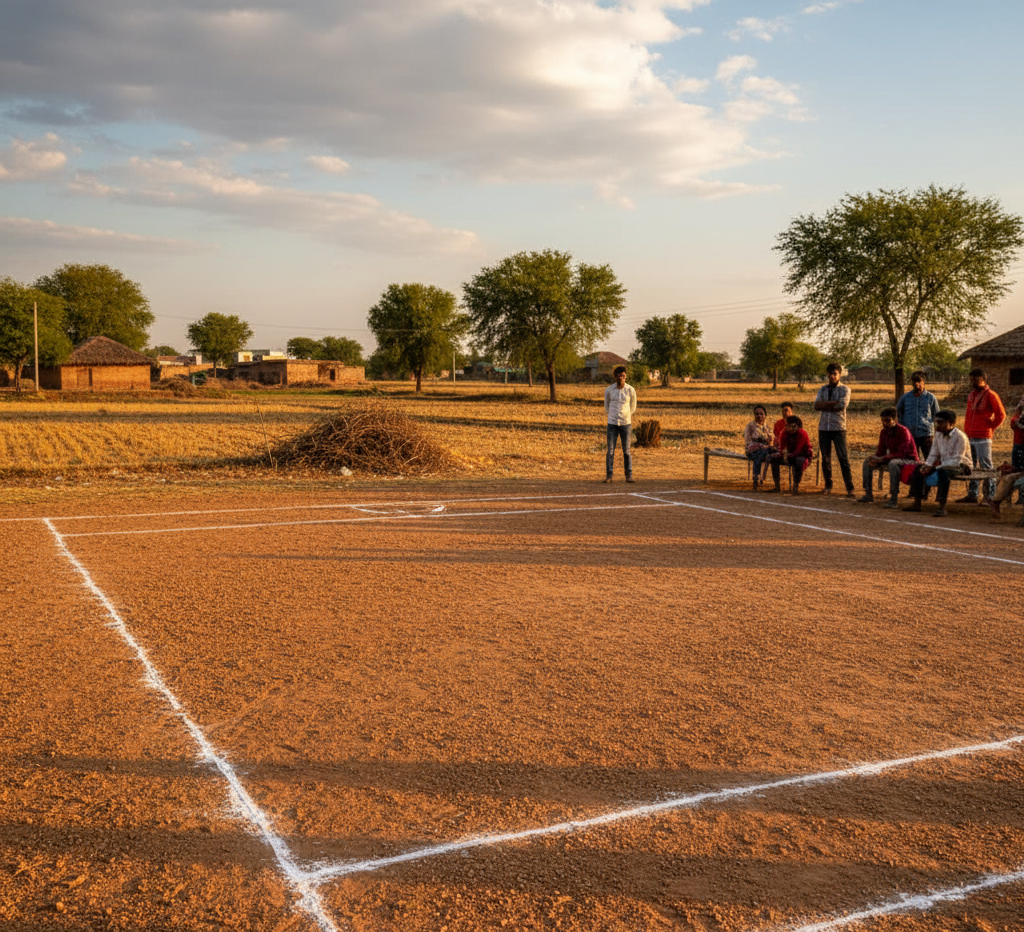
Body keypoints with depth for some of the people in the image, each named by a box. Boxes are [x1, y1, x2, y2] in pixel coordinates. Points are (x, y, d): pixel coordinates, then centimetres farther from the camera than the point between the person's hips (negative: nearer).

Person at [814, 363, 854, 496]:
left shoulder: (845, 389, 2)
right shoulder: (823, 389, 13)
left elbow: (841, 406, -14)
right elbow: (816, 405, -2)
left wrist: (825, 405, -6)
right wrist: (834, 402, -11)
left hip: (838, 428, -4)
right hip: (824, 427, 4)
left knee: (843, 458, -6)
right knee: (825, 458, 8)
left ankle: (850, 488, -4)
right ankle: (828, 486, 18)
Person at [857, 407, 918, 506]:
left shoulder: (903, 431, -22)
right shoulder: (883, 432, 1)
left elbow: (902, 453, -28)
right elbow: (881, 451, 6)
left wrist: (882, 459, -32)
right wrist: (875, 459, -19)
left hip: (908, 459, -8)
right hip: (892, 458, 8)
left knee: (893, 463, -40)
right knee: (867, 462, -1)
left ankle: (893, 498, -39)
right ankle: (868, 494, 3)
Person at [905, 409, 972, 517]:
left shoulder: (960, 436, -17)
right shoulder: (939, 434, 6)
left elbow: (956, 460, -24)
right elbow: (933, 454, 11)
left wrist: (938, 467, -30)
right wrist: (927, 466, -9)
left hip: (961, 466, -8)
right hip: (943, 464, 8)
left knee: (943, 472, -39)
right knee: (919, 470, -3)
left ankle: (941, 507, -42)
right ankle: (917, 503, 4)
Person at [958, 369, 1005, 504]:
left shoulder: (990, 395, -7)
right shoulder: (971, 395, 16)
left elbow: (1001, 414, -8)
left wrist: (990, 426, -4)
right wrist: (966, 431, 14)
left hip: (983, 438, -8)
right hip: (969, 437, 8)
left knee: (986, 467, -4)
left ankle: (990, 496, 1)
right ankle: (972, 495, 17)